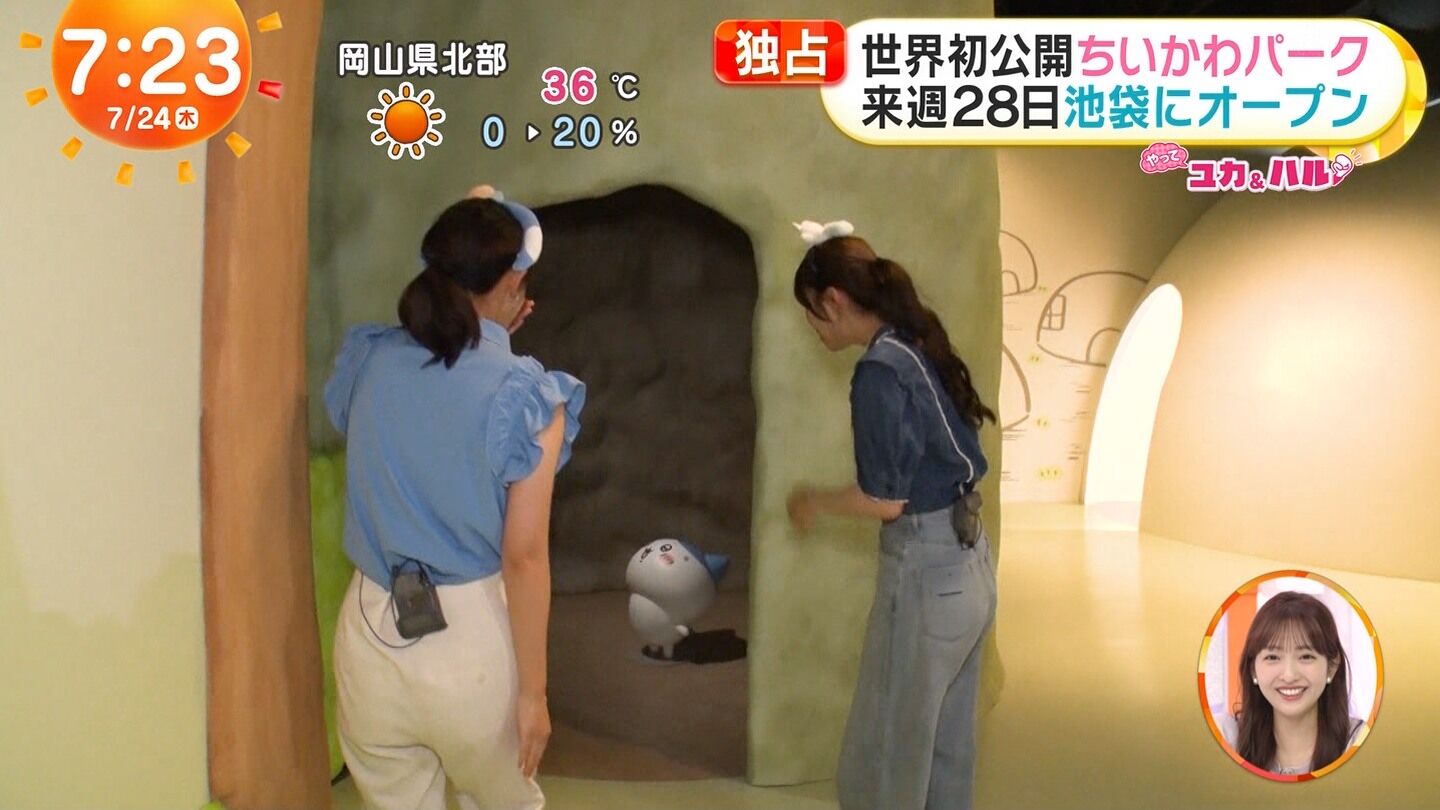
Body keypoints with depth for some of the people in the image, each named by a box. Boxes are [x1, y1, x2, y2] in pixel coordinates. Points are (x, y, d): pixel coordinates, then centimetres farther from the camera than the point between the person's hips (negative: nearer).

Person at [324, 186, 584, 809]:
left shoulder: (368, 361, 0)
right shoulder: (526, 393, -13)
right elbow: (523, 557, -13)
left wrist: (483, 340, 20)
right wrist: (533, 690, -6)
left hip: (370, 628, 4)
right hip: (468, 635, -3)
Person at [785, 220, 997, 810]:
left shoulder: (880, 370, -18)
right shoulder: (918, 347, 8)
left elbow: (886, 499, -18)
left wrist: (814, 502, -2)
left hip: (926, 572, -9)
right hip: (967, 564, 9)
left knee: (887, 751, 6)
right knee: (946, 746, 20)